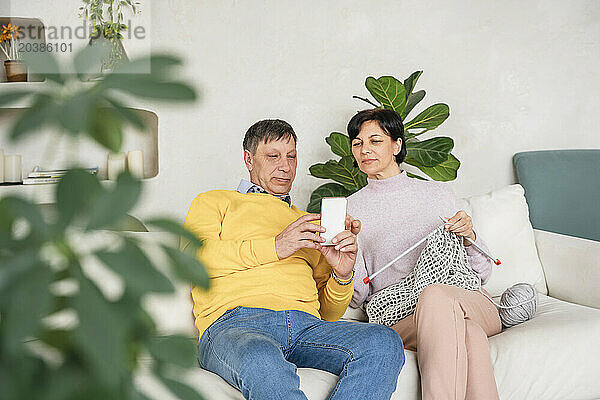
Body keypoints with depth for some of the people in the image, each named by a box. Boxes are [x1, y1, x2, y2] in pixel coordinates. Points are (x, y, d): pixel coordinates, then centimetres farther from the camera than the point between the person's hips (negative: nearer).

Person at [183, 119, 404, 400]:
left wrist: (342, 276, 5)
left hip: (306, 324, 5)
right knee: (262, 364, -43)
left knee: (385, 343, -29)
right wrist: (274, 247, -5)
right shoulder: (215, 202, 25)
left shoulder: (309, 225, 35)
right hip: (235, 321, -4)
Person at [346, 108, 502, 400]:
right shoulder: (349, 209, 13)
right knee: (467, 333, -36)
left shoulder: (437, 193, 17)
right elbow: (357, 299, 7)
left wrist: (469, 237, -3)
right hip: (398, 319, -2)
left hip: (472, 305, 2)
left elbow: (483, 272, 17)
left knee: (435, 294, -36)